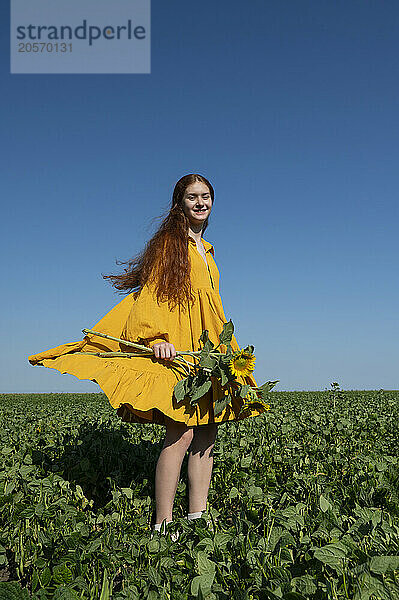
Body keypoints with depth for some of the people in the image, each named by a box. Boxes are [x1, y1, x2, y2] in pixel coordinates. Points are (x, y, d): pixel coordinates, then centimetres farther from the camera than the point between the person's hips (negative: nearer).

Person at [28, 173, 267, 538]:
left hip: (207, 351, 8)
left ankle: (198, 517, 12)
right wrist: (156, 337, -22)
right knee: (180, 434, -15)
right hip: (175, 349, -8)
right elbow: (152, 291, -7)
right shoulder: (170, 241, 3)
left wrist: (226, 351, 24)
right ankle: (162, 527, -8)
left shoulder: (207, 251, 25)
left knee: (207, 434, 4)